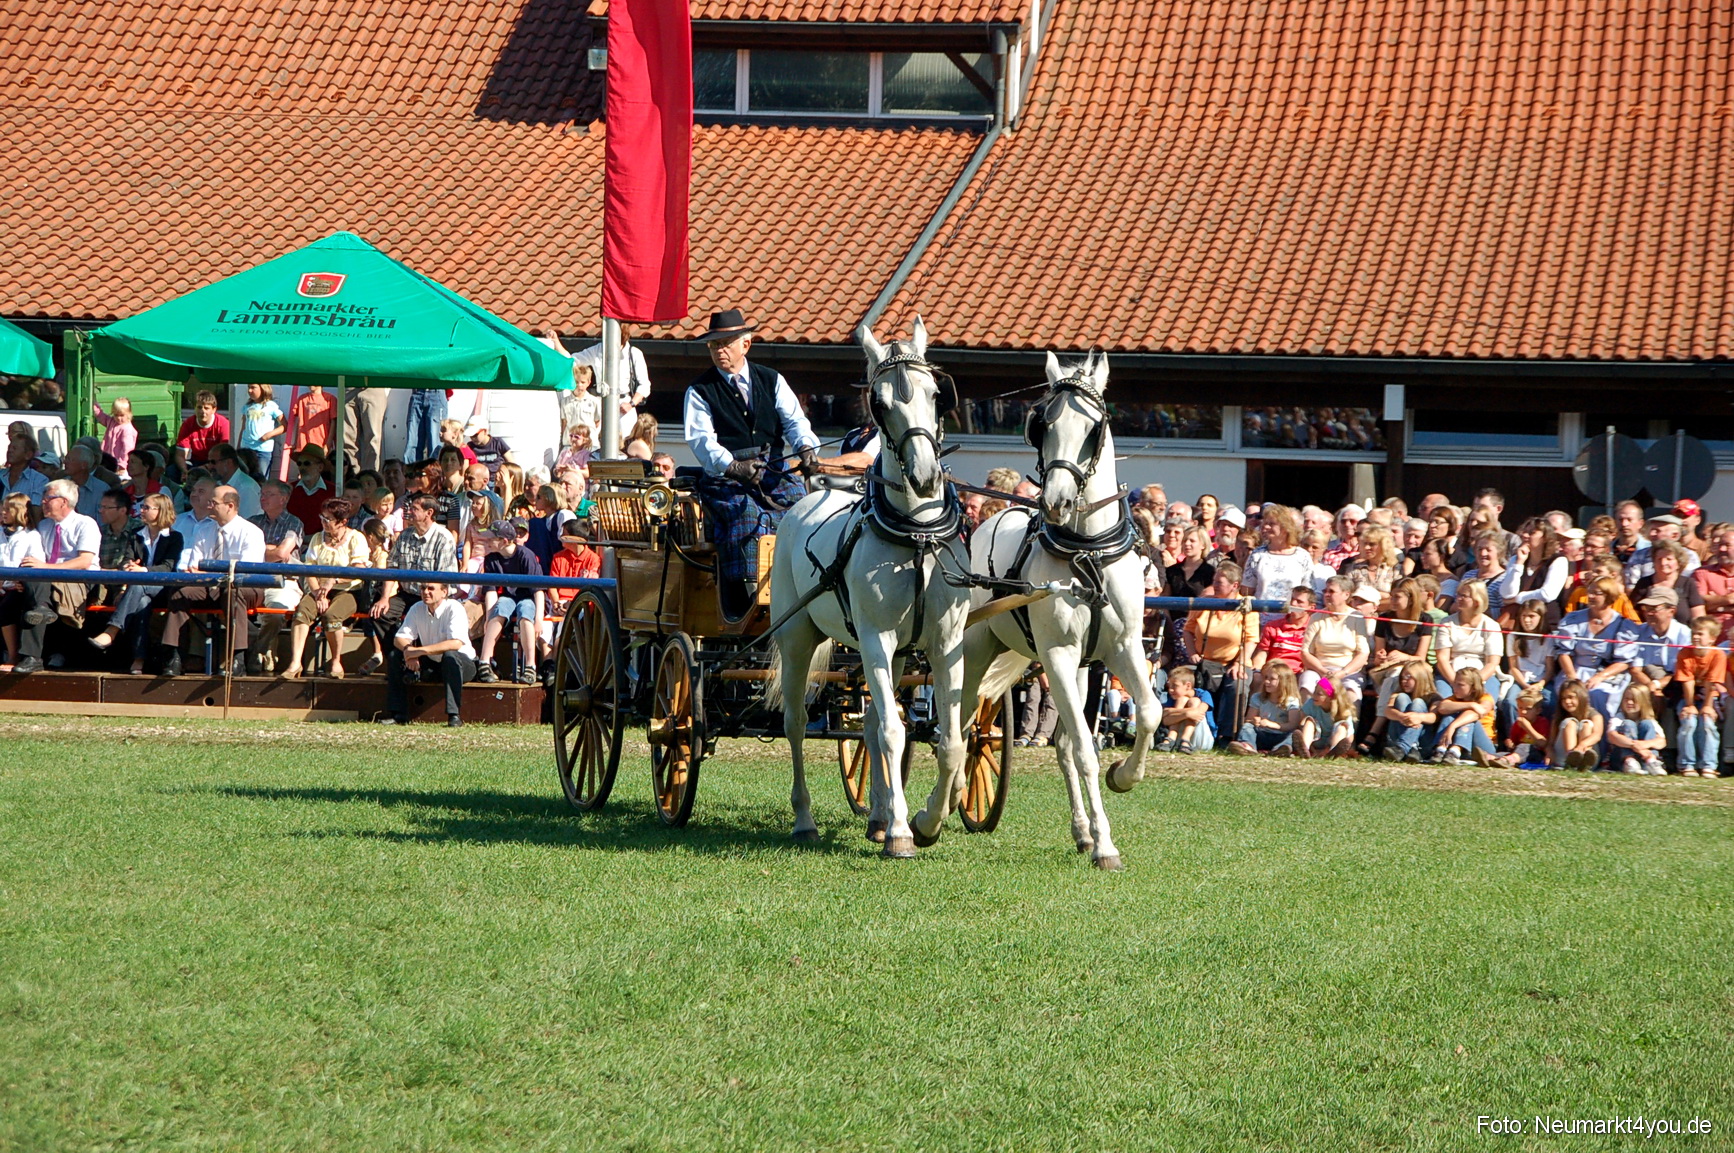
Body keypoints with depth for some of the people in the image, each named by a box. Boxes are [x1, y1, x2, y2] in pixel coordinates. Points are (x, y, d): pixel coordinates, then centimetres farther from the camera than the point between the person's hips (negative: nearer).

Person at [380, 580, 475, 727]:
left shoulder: (454, 609, -21)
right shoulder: (417, 609, -4)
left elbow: (456, 643, -35)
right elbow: (399, 638, -6)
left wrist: (420, 650, -37)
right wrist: (408, 649, -31)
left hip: (462, 664, -6)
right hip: (431, 664, 6)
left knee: (450, 656, -38)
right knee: (394, 656, -9)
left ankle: (454, 715, -36)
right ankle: (398, 714, -7)